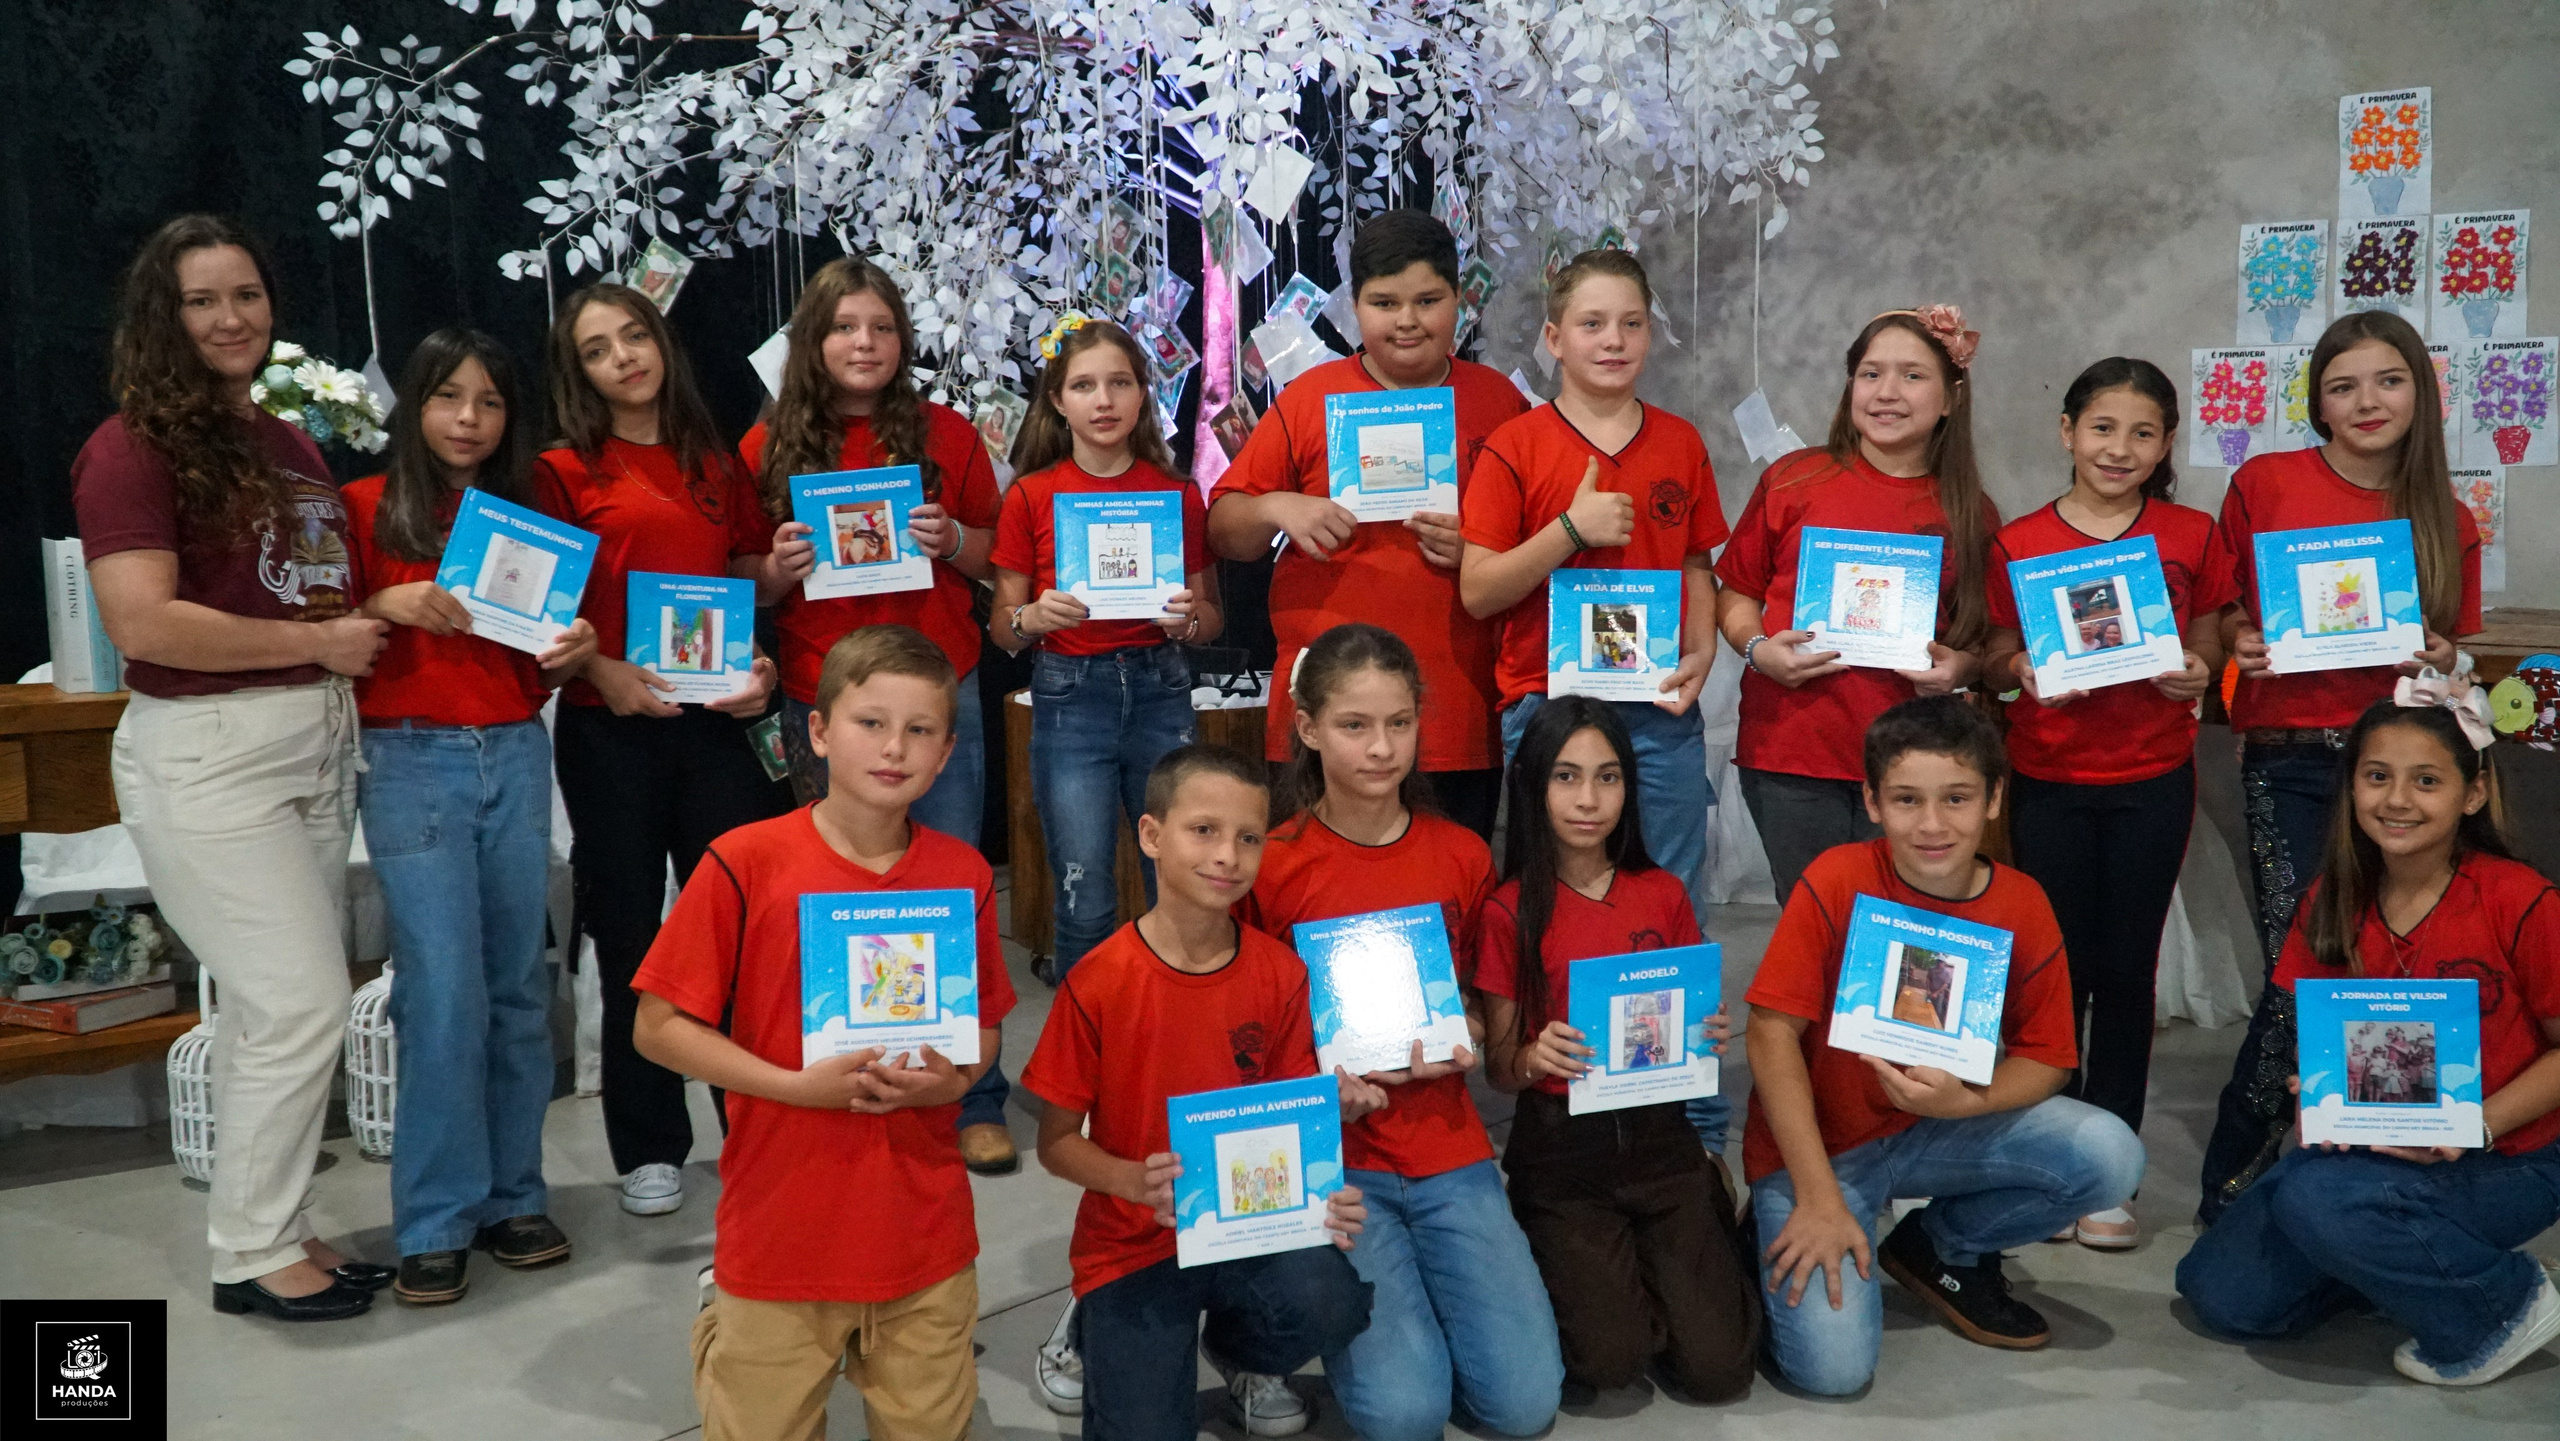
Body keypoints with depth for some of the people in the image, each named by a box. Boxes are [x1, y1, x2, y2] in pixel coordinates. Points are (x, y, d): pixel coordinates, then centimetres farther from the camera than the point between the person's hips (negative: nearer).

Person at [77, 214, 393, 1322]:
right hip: (207, 755, -8)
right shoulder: (133, 448, -10)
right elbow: (144, 623, -20)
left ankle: (273, 1230, 25)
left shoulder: (290, 448, 15)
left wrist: (384, 614, 8)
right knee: (303, 1004, -7)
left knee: (273, 1011, 13)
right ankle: (250, 1254, 9)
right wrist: (318, 642, -14)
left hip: (315, 744, 8)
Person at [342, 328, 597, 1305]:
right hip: (412, 762, -4)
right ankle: (436, 1221, 3)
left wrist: (572, 651, -3)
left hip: (516, 757, 4)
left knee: (518, 986, 5)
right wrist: (389, 605, -17)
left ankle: (511, 1195, 16)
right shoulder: (368, 509, 2)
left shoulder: (529, 516, 14)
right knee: (445, 991, -7)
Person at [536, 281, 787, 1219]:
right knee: (631, 931, 5)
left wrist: (760, 664, 1)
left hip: (713, 718, 3)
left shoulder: (716, 465, 14)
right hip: (609, 723, -2)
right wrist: (602, 671, -17)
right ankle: (650, 1148, 17)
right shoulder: (564, 472, 3)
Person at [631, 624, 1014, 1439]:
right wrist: (797, 1085, -17)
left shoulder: (964, 876, -1)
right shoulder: (744, 865, -10)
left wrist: (952, 1080, -10)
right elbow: (658, 1027, -8)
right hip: (780, 1230, -3)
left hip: (926, 1231, 3)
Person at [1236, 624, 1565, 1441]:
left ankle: (1415, 1289, 18)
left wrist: (1466, 1044, -4)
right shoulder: (1273, 865, -8)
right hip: (1331, 1156, -3)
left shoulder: (1462, 857, 3)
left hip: (1447, 1151, 3)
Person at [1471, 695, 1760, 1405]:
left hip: (1658, 1137, 3)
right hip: (1559, 1147, -2)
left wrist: (1707, 1037, -10)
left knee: (1718, 1365, -9)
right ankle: (1567, 1266, 13)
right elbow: (1498, 1068, -3)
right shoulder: (1509, 912, -7)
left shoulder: (1664, 895, 2)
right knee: (1615, 1357, -18)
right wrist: (1533, 1059, -25)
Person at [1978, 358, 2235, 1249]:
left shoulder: (2190, 537, 3)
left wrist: (2196, 672, -12)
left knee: (2127, 973, 5)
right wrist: (2028, 671, -17)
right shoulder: (2019, 543, 0)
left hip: (2152, 783, 1)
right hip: (2048, 783, -1)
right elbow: (1994, 659, 5)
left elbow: (2207, 641, 10)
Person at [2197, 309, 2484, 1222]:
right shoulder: (2266, 484, 2)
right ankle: (2233, 1184, 7)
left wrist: (2439, 662, -3)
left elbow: (2450, 653, 18)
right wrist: (2241, 646, -11)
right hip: (2290, 758, -3)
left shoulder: (2447, 522, 10)